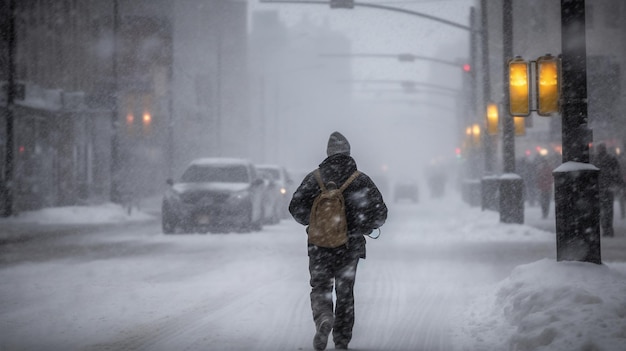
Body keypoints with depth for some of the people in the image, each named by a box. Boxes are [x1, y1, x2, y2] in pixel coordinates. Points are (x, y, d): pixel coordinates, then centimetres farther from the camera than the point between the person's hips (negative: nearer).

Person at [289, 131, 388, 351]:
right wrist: (364, 228, 15)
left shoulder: (315, 178, -2)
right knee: (345, 292, 13)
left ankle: (323, 319, -21)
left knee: (320, 288, 10)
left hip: (320, 244, -1)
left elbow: (296, 207, -5)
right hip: (350, 247, 1)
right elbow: (380, 212, -4)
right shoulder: (361, 180, -1)